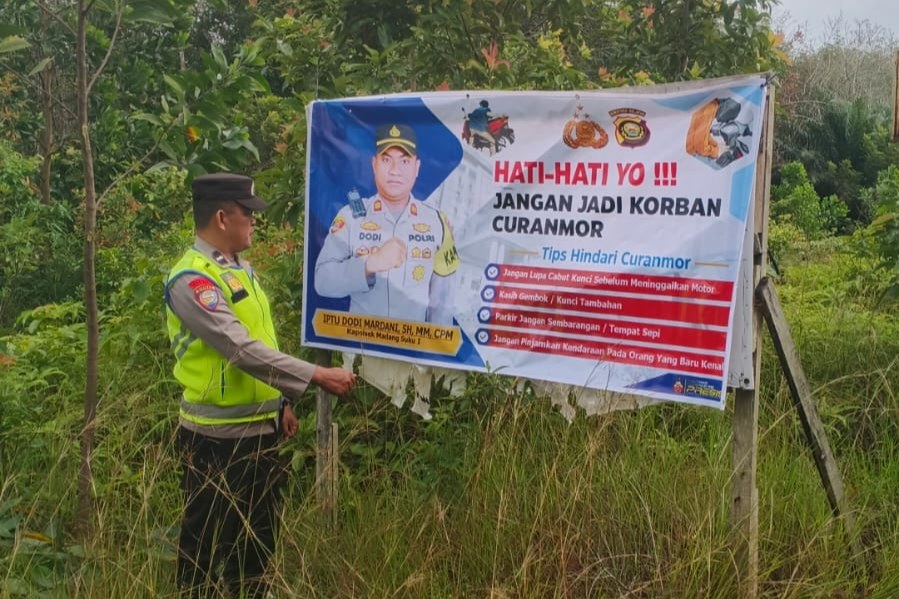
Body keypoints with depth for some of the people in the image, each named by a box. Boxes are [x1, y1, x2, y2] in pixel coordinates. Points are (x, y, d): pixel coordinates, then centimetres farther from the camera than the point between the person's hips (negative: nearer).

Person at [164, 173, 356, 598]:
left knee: (259, 535, 19)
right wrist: (316, 376, -27)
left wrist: (280, 401, 15)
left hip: (260, 428, 9)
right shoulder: (191, 280, -19)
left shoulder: (242, 268, 10)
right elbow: (243, 349, -28)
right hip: (216, 436, -9)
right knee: (206, 542, 7)